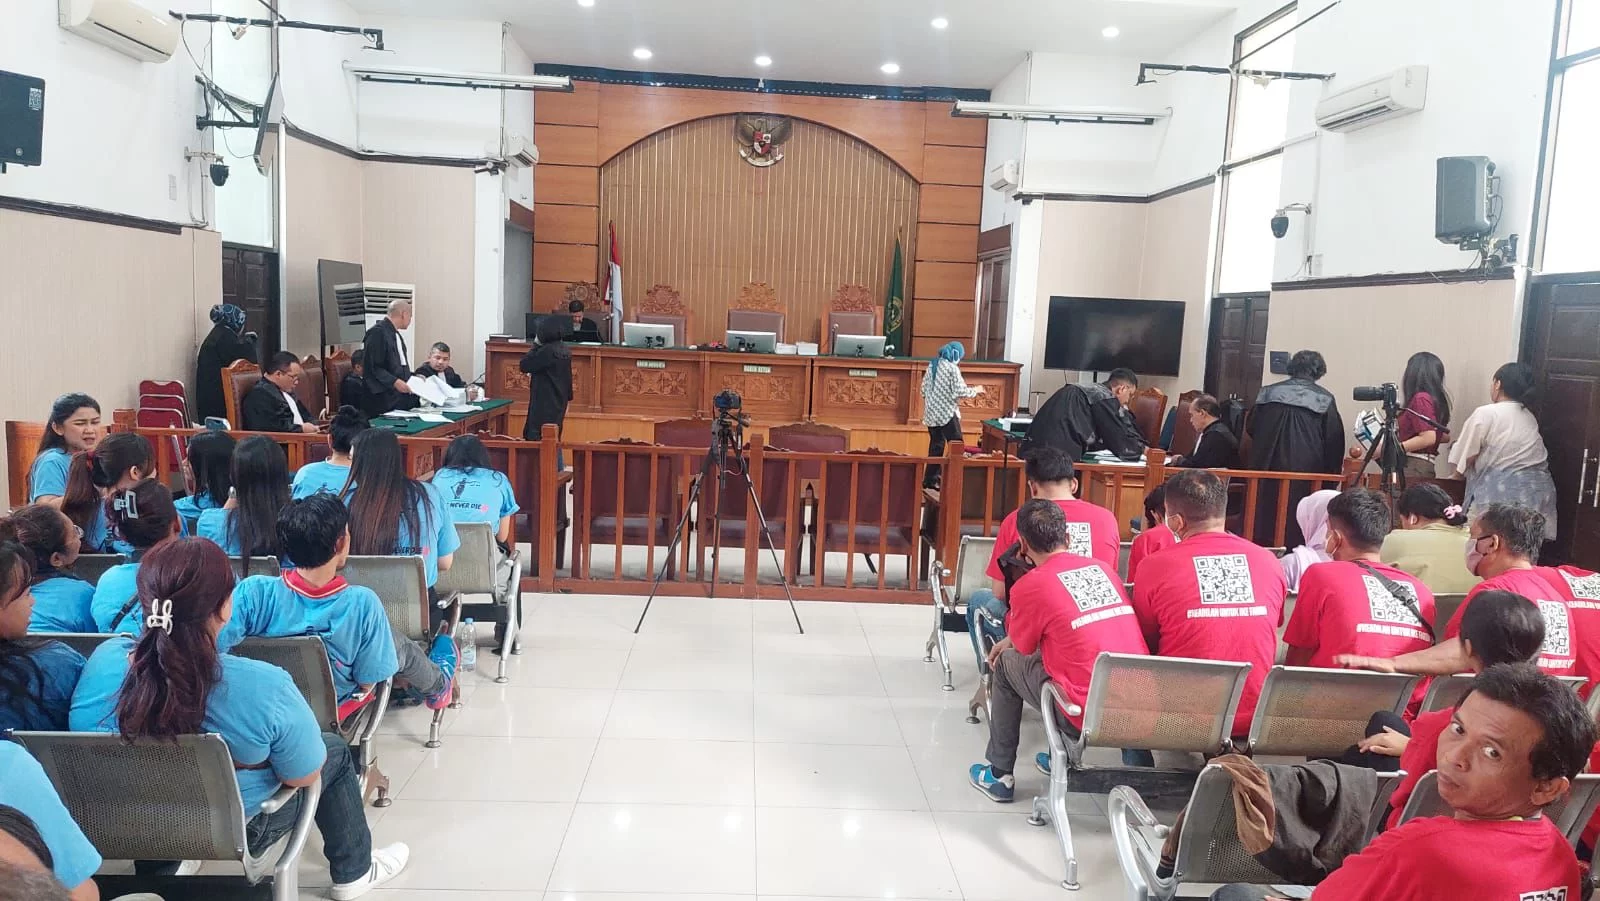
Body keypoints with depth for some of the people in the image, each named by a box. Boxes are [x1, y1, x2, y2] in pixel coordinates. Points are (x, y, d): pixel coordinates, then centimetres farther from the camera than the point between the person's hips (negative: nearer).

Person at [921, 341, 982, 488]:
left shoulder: (932, 366, 10)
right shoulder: (952, 368, -11)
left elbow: (923, 389, 13)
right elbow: (960, 391, -15)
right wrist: (975, 391, 0)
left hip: (931, 414, 7)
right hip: (946, 413, -7)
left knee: (936, 446, 13)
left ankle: (930, 479, 13)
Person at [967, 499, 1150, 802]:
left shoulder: (1029, 585, -7)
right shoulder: (1104, 569, 12)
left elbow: (1024, 648, 9)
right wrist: (1013, 640, 32)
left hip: (1089, 717, -6)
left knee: (1007, 663, 18)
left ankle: (1000, 775, 25)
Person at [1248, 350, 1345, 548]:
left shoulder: (1268, 393, 6)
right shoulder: (1325, 400, -1)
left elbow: (1251, 429, 11)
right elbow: (1335, 442, -2)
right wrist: (1330, 476, 5)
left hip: (1268, 468, 2)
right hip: (1306, 473, -2)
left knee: (1264, 518, 8)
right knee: (1297, 529, 1)